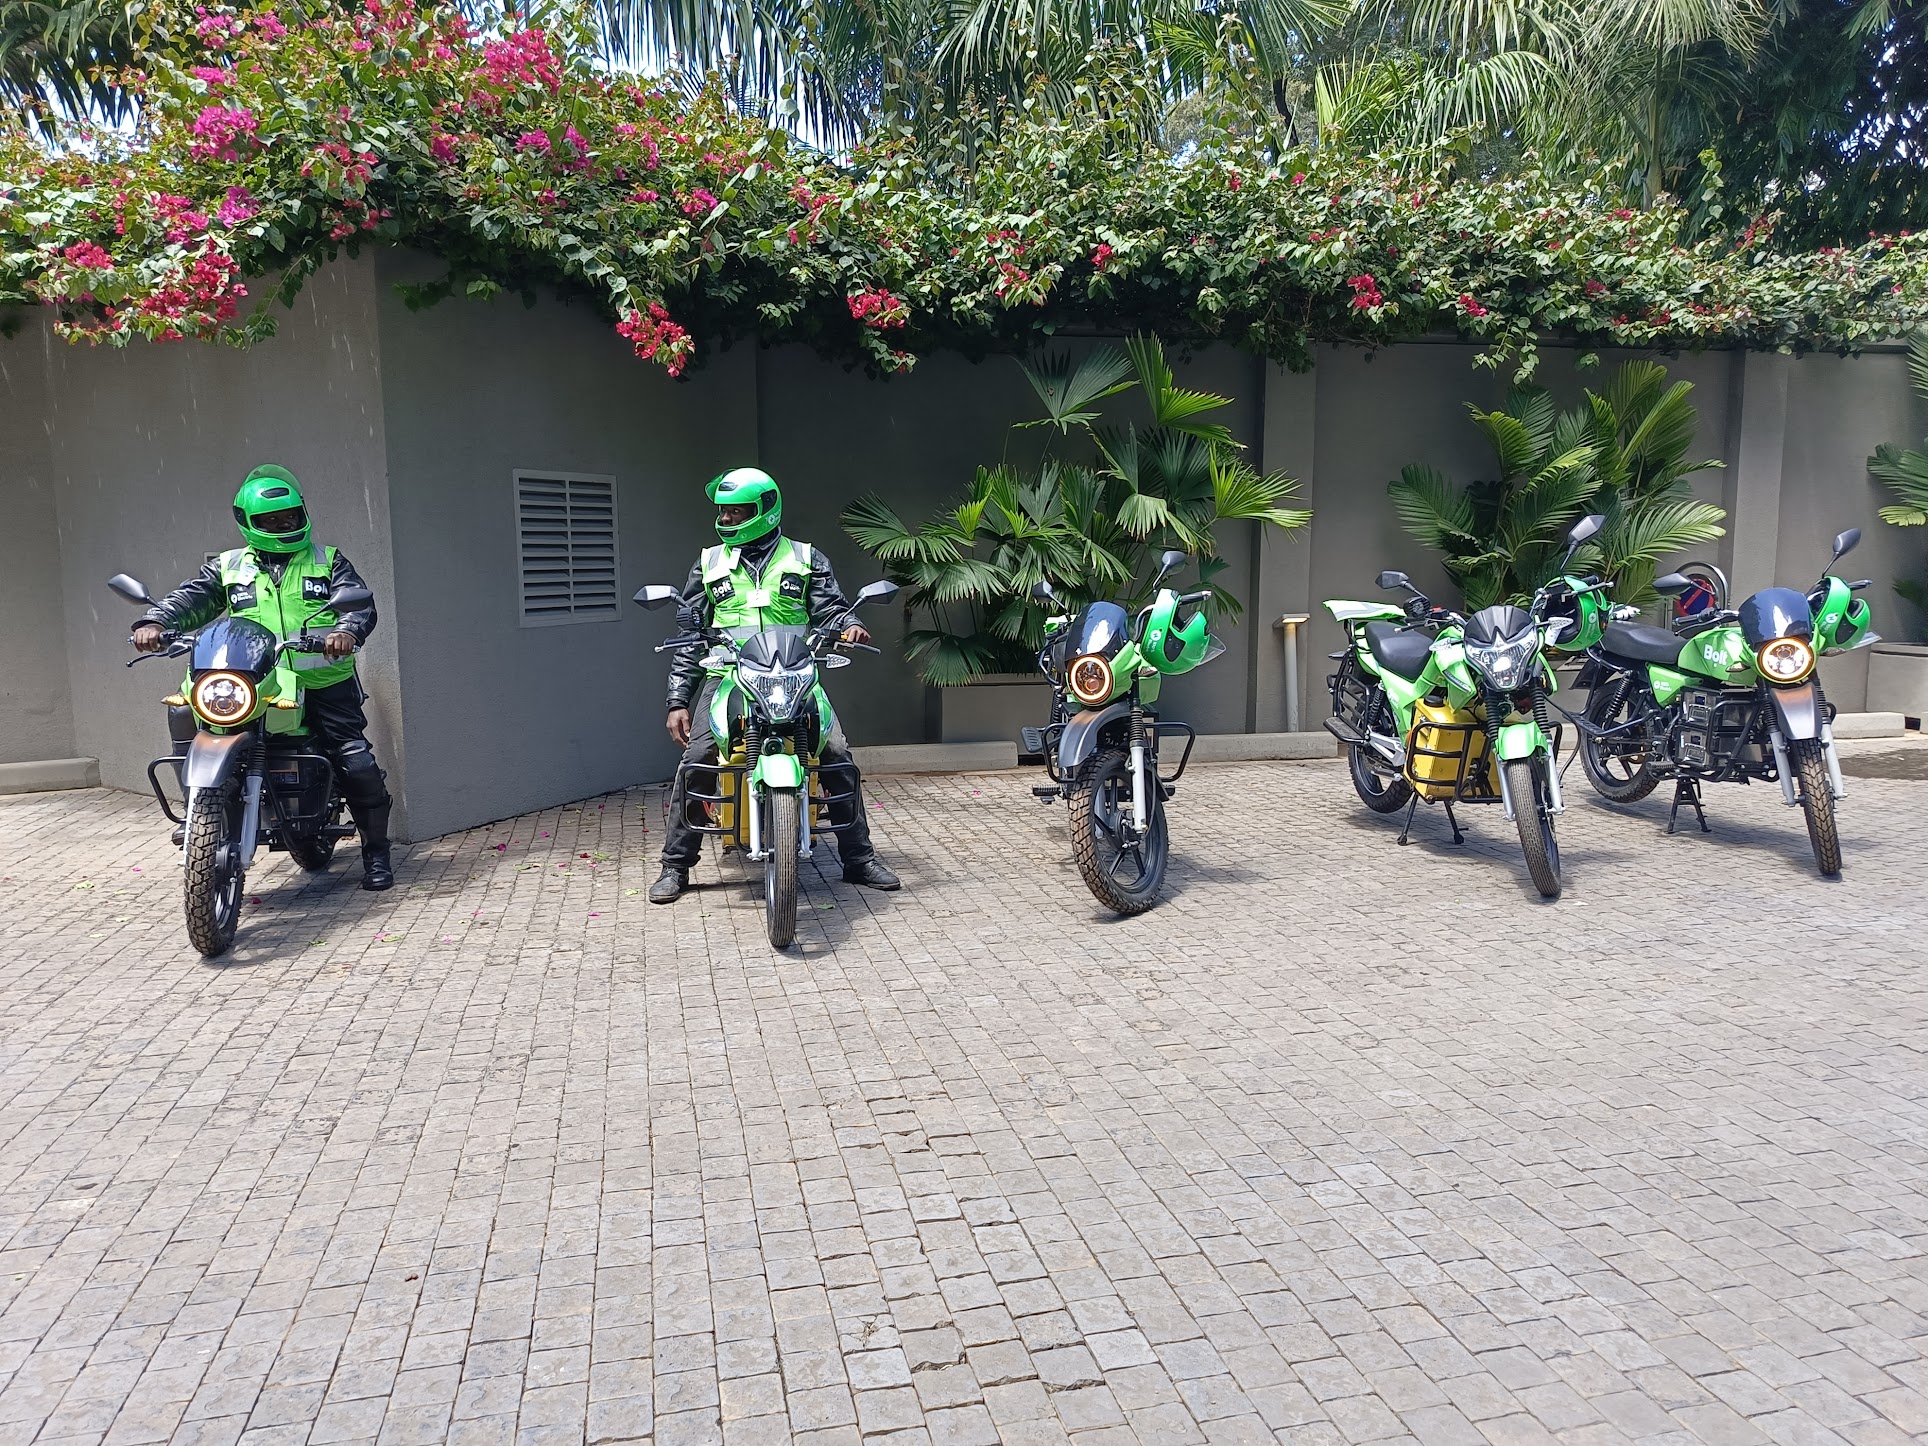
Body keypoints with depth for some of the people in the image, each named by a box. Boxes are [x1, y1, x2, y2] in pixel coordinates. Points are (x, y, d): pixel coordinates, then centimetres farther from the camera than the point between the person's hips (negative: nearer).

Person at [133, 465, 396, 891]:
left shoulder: (328, 562, 10)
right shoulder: (229, 567, 16)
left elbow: (360, 602, -5)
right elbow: (189, 598, 3)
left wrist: (347, 630, -28)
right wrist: (155, 622, -19)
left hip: (324, 684, -2)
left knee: (357, 764, -10)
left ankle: (376, 853, 5)